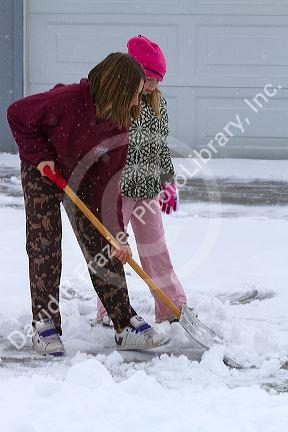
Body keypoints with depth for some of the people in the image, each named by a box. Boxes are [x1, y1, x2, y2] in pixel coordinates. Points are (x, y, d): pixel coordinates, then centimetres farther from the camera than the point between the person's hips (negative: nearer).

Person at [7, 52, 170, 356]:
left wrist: (117, 233, -18)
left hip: (82, 179, 5)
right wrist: (40, 156, -21)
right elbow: (17, 115, -20)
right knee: (45, 247, -7)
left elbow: (108, 182, -13)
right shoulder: (66, 100, -33)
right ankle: (44, 326, 3)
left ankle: (126, 326, 4)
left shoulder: (118, 126, -16)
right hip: (42, 172, -4)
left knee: (104, 249, 1)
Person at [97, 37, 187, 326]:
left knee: (155, 248, 10)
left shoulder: (158, 102, 8)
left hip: (148, 188, 5)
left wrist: (168, 182, 18)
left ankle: (172, 306, 15)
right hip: (118, 187, -5)